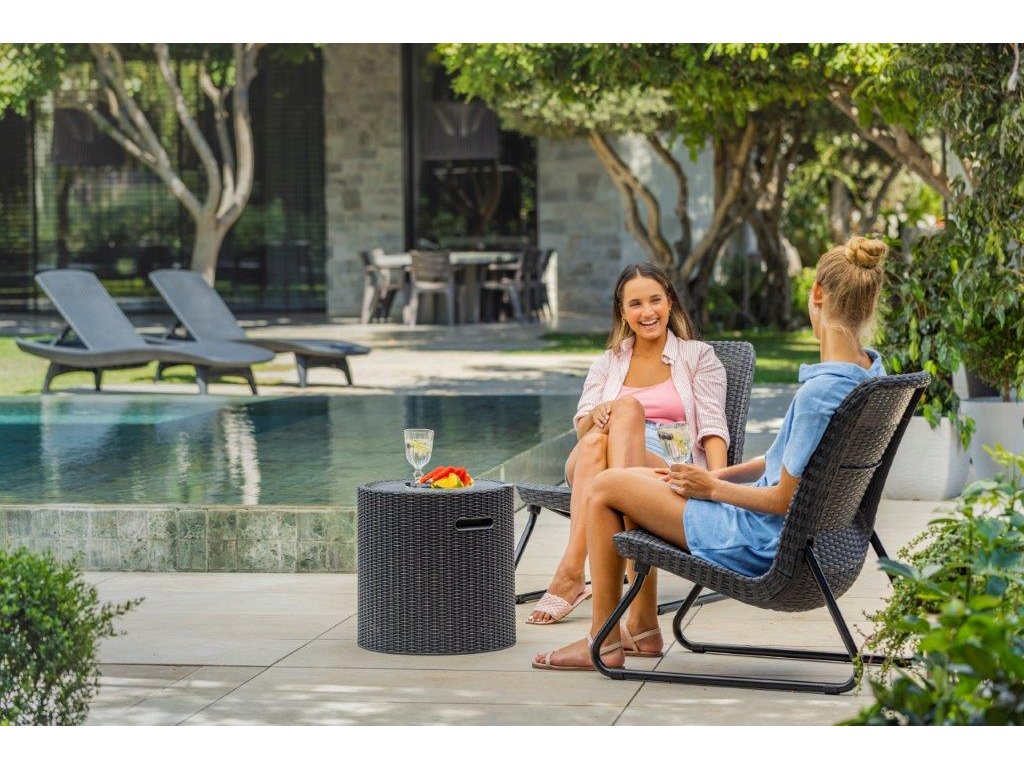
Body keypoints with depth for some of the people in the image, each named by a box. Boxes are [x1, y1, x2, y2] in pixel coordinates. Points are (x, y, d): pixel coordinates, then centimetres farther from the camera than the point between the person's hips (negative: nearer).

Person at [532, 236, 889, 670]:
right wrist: (720, 476, 6)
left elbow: (784, 499, -25)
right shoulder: (871, 371, -1)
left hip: (762, 543, -10)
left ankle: (603, 641, 12)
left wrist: (712, 487, -9)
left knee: (604, 489, 2)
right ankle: (643, 625, 25)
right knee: (636, 480, 22)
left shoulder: (821, 391, -30)